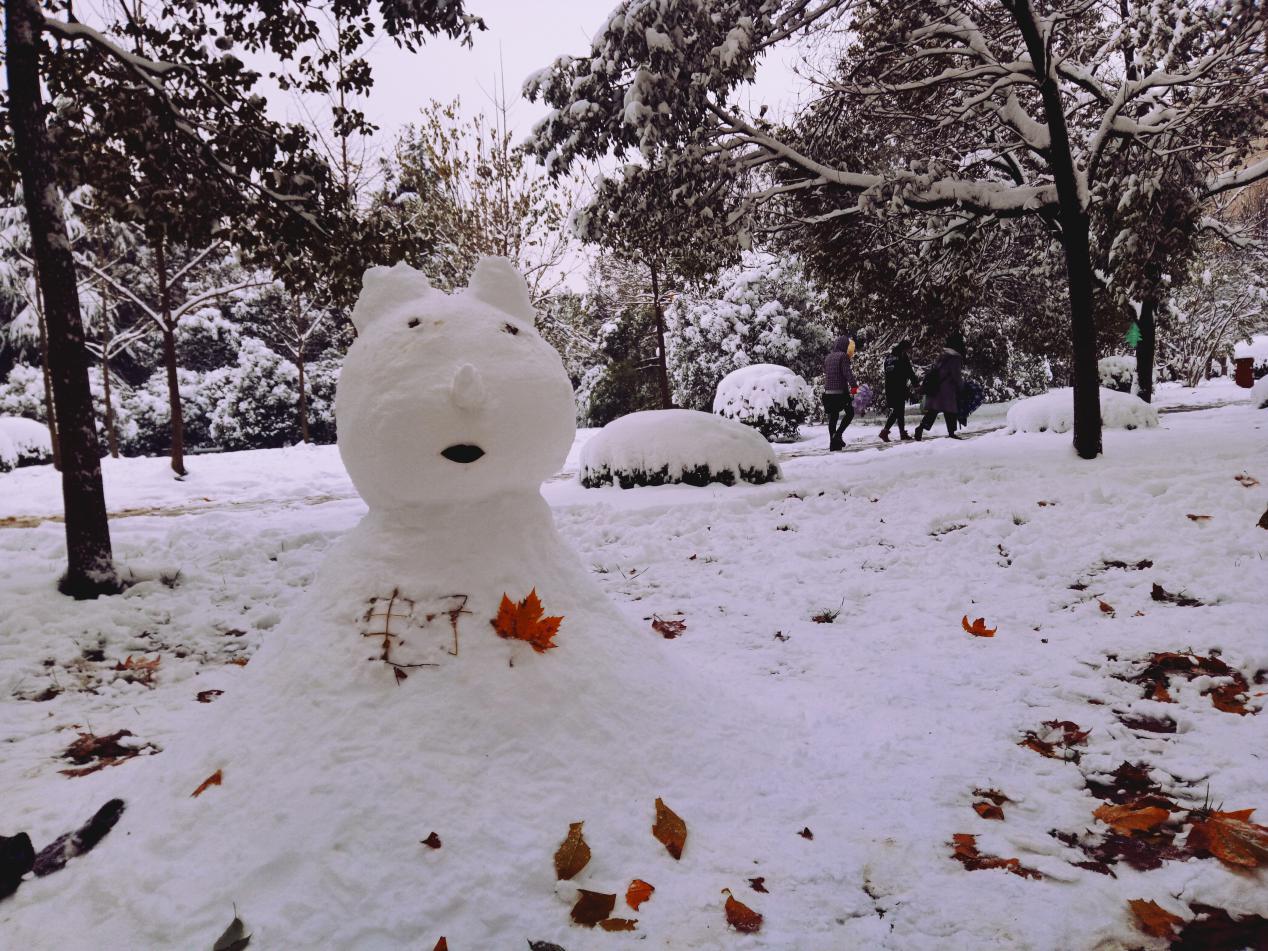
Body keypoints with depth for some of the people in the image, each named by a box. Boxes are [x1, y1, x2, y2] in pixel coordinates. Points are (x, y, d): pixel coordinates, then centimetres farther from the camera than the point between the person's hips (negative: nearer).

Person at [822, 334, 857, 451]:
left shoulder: (828, 357, 15)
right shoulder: (843, 356, -7)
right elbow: (847, 372, -18)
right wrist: (854, 385, -22)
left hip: (828, 392, 7)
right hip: (841, 391, -7)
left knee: (832, 417, 10)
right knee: (849, 413, 6)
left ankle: (833, 443, 9)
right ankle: (838, 434, -9)